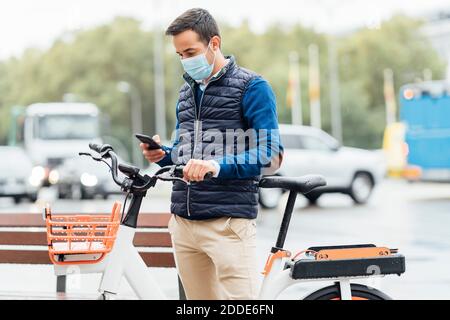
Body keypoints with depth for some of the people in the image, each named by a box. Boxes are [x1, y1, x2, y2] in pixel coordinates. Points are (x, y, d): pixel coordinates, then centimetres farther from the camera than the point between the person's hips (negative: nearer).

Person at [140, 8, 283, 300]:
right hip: (183, 222, 7)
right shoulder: (187, 91, 20)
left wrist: (217, 166, -25)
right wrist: (162, 155, 4)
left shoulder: (252, 87, -3)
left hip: (229, 223, -7)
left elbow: (271, 156, -11)